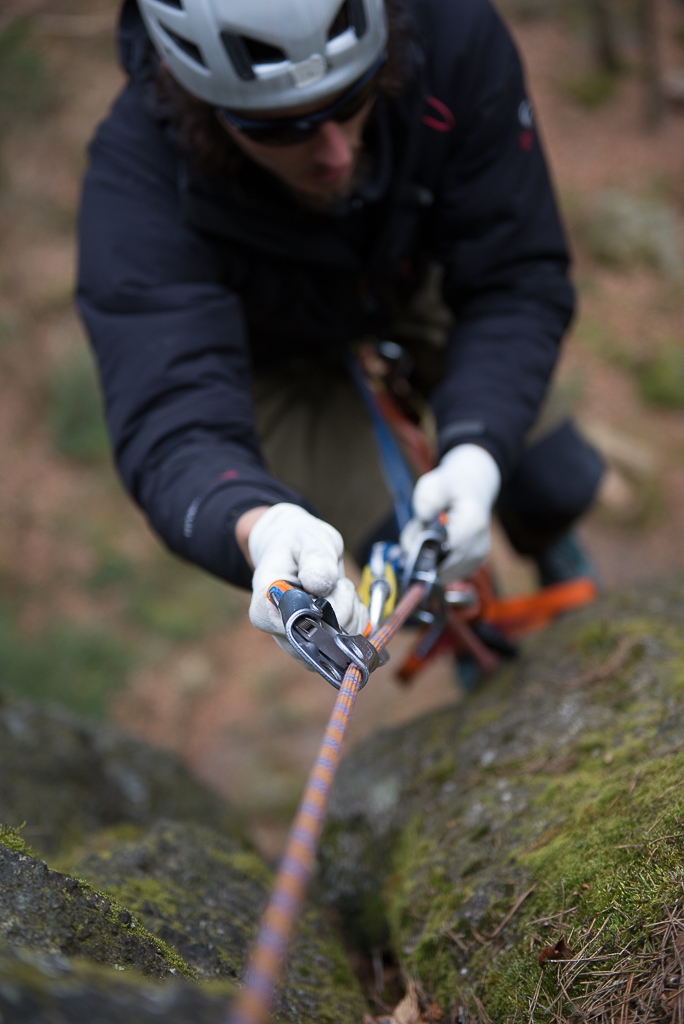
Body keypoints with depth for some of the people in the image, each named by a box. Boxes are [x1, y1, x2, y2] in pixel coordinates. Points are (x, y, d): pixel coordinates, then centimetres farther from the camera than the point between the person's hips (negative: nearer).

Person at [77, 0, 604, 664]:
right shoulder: (136, 184, -41)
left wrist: (477, 453, -45)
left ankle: (549, 555, 40)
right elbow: (173, 428, -48)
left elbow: (517, 280, -28)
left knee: (558, 487, -1)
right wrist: (261, 530, -71)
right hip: (271, 352, -2)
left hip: (408, 281, 2)